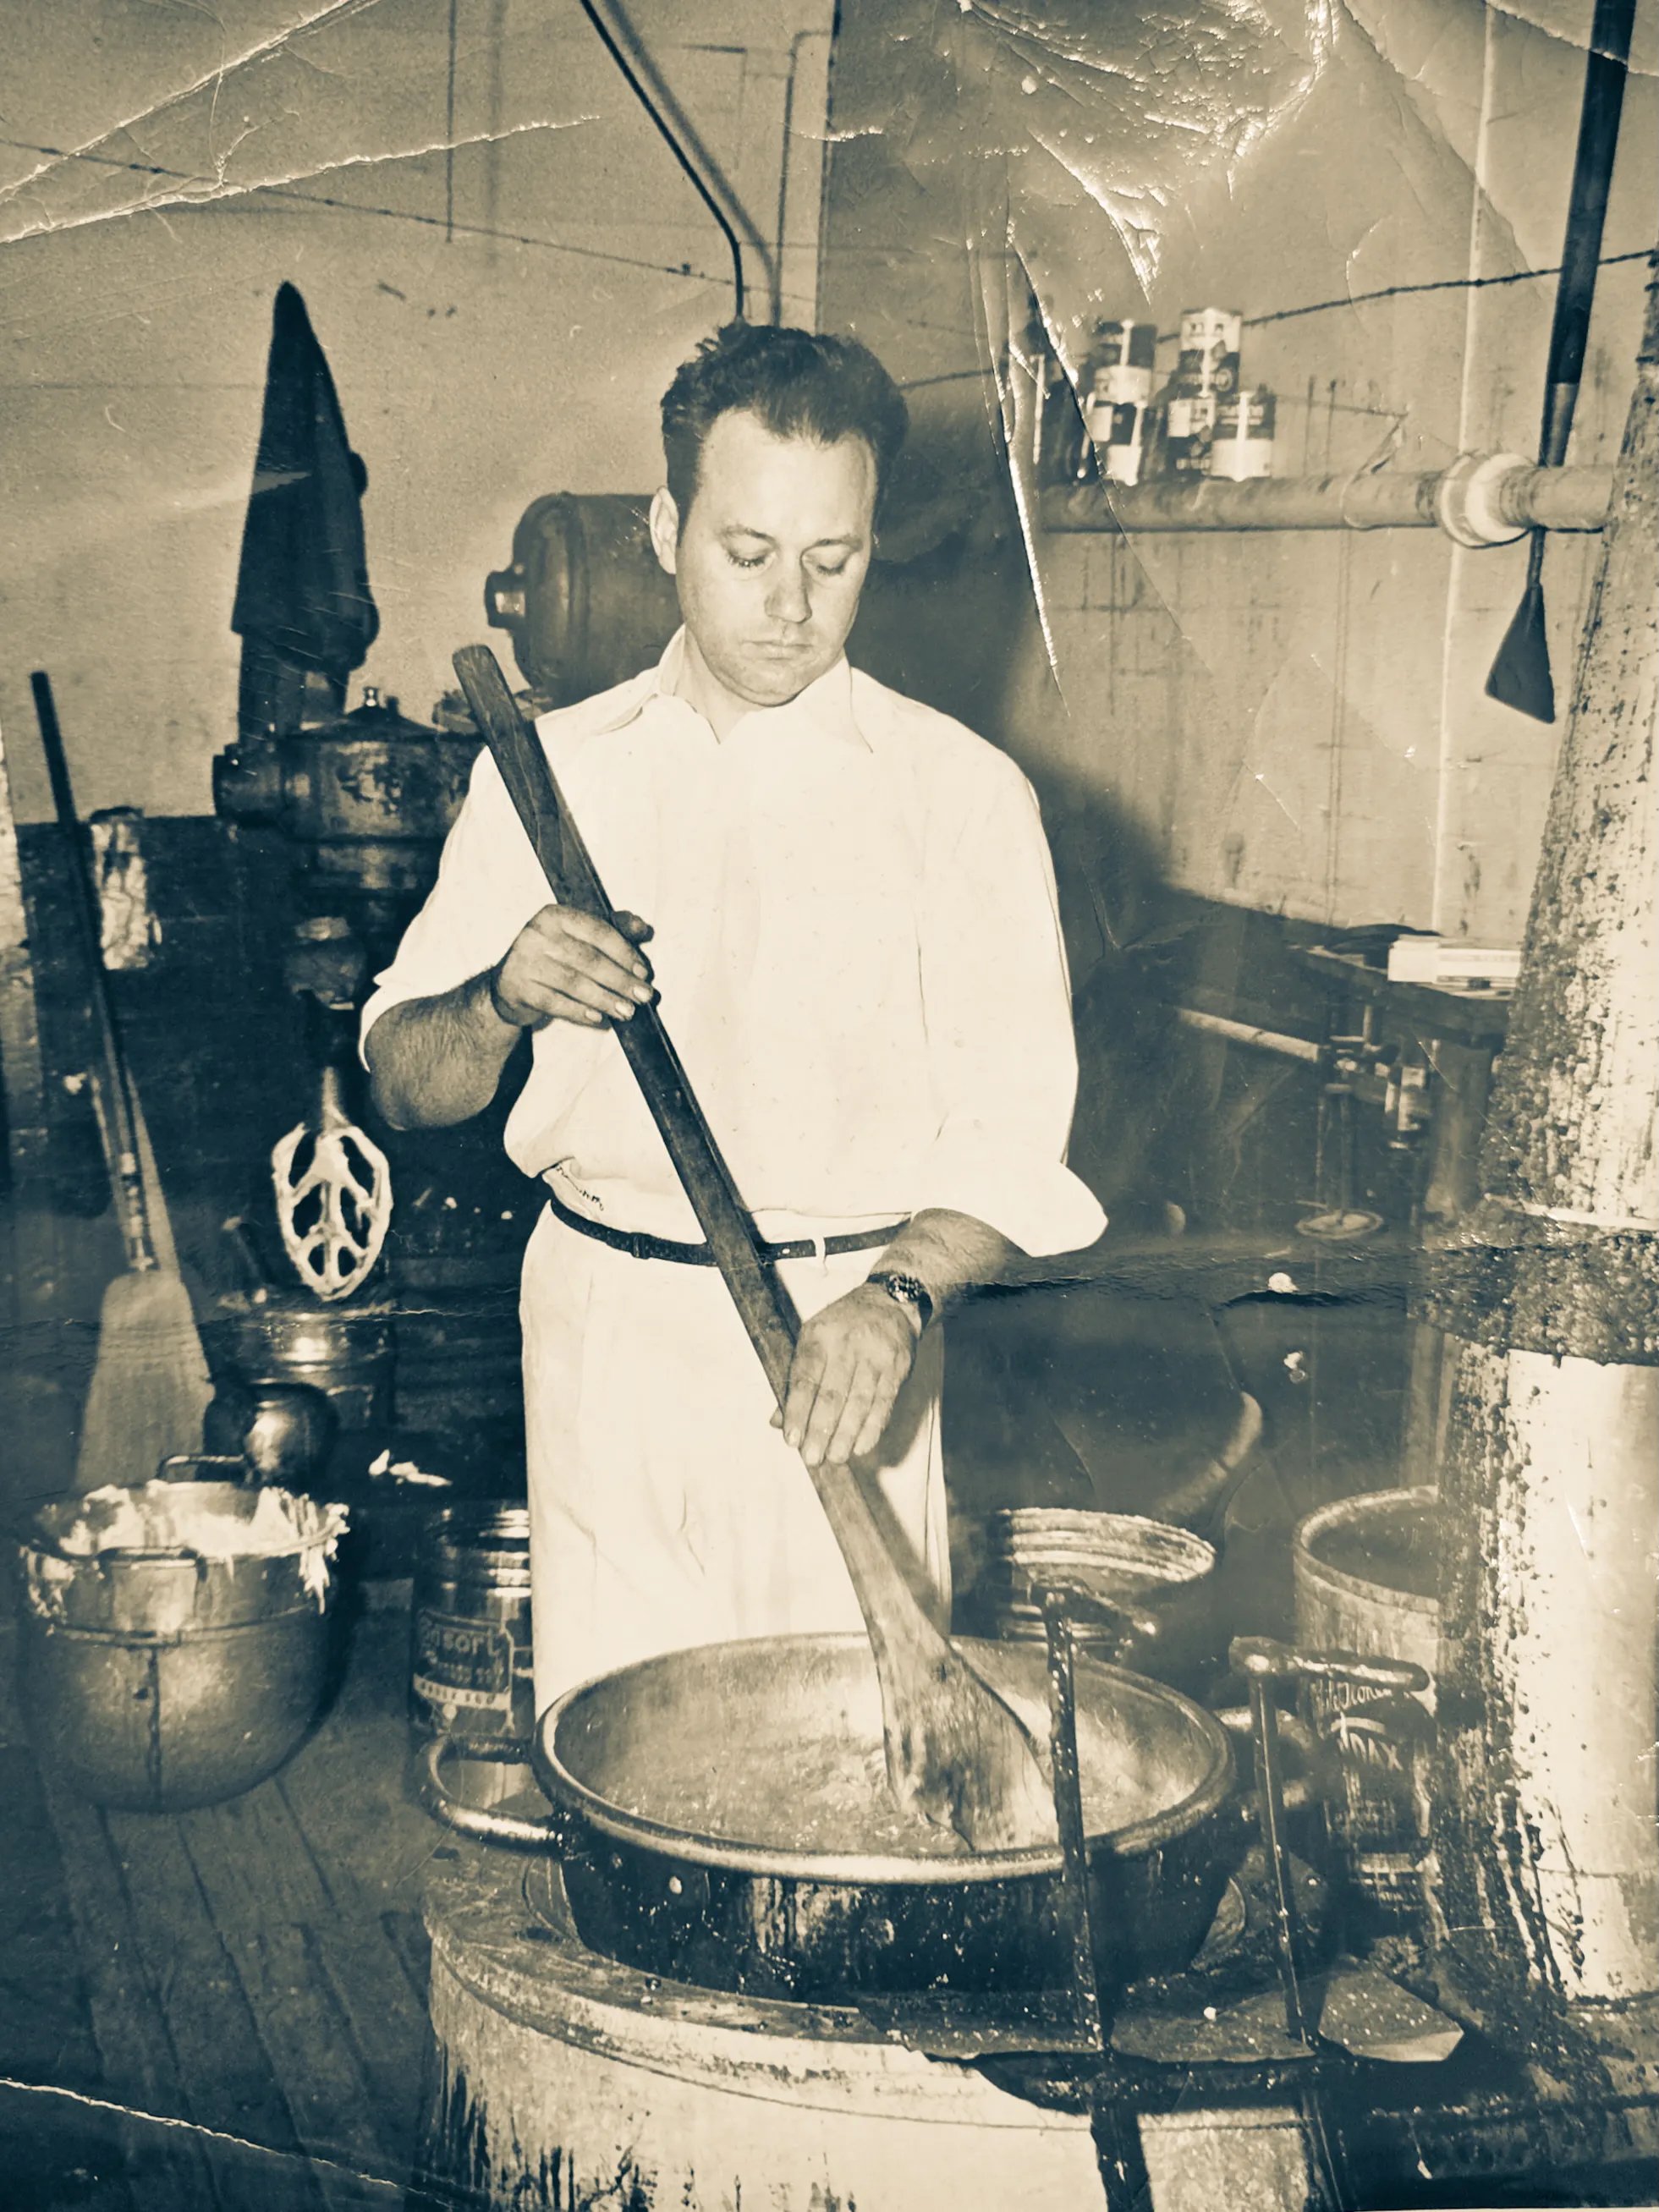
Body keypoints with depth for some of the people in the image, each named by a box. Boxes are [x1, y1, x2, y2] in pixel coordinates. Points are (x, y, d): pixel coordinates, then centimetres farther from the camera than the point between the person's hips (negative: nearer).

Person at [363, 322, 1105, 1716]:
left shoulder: (960, 791, 0)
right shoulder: (556, 771, 7)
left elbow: (1014, 1130, -6)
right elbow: (403, 1085, 7)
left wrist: (897, 1296, -23)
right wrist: (504, 998, -14)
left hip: (844, 1340, -1)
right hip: (604, 1329, 2)